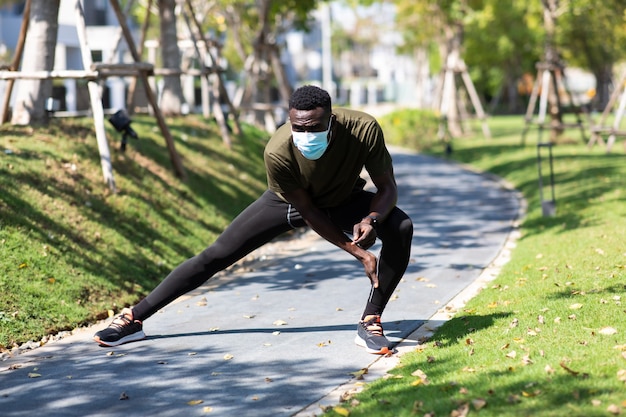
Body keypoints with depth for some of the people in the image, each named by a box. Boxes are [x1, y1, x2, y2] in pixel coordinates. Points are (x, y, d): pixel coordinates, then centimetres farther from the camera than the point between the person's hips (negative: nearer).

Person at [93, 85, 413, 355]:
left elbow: (387, 188, -22)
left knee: (401, 228, -27)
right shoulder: (277, 152, -39)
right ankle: (133, 319, 9)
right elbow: (308, 213, -26)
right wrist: (359, 253, -29)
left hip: (344, 200, 1)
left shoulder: (364, 130, -37)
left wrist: (371, 220, -44)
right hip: (289, 201, -1)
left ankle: (370, 323, -14)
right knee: (215, 256, -4)